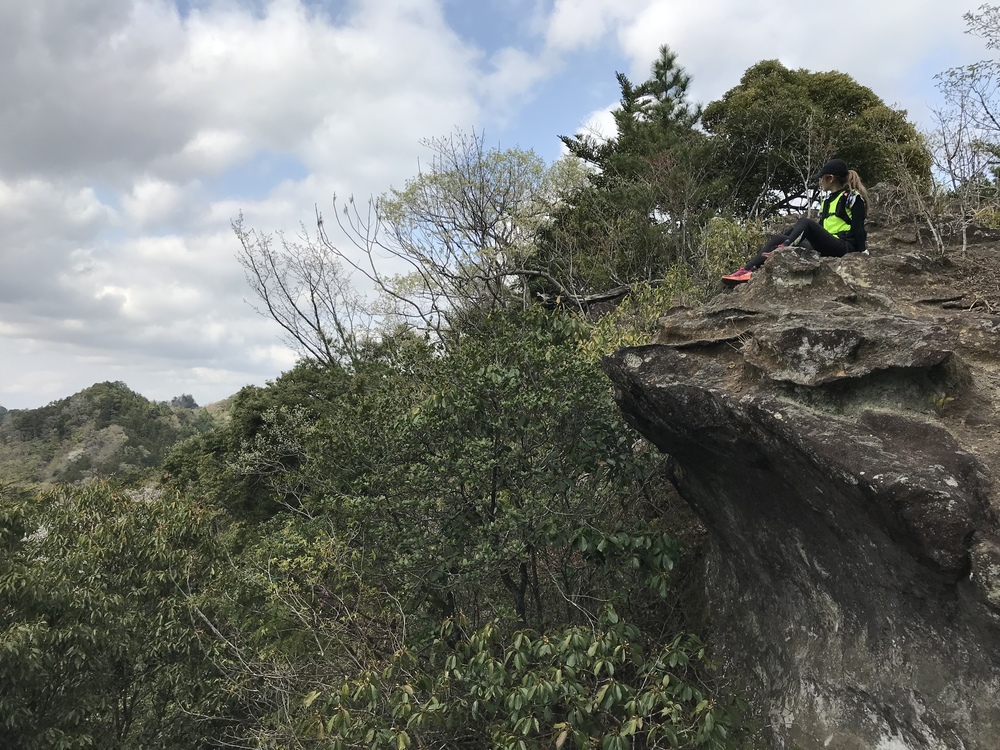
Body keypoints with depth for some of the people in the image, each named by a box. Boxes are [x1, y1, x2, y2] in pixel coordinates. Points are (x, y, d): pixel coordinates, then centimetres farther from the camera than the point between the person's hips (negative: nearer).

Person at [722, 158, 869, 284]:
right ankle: (747, 271, -21)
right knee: (777, 239, -4)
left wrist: (861, 254, -18)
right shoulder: (829, 199, 23)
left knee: (805, 223, -30)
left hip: (844, 247, -8)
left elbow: (858, 228, -9)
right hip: (825, 247, 8)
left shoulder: (853, 197, -1)